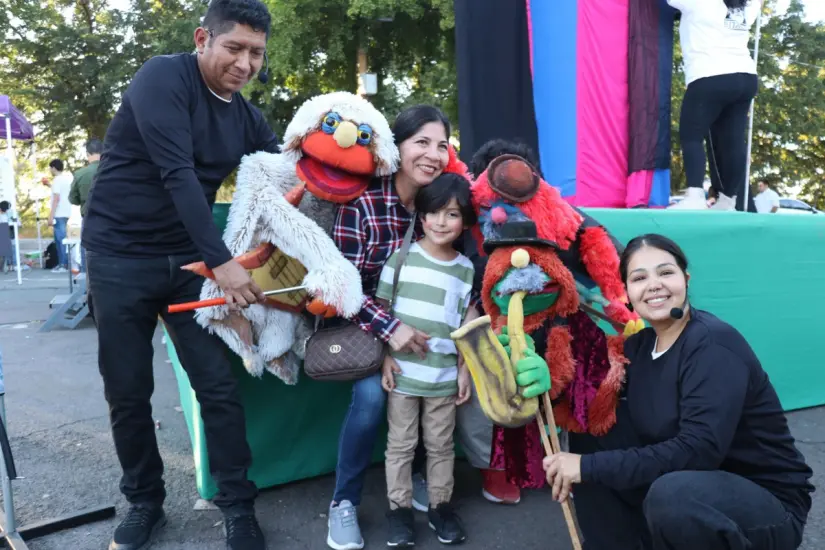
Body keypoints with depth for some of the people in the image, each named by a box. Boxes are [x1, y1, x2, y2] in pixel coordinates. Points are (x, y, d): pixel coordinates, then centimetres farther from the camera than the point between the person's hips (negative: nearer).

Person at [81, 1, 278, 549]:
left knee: (220, 385, 0)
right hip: (121, 256, -4)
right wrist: (222, 261, -29)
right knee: (128, 393, 6)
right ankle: (145, 502, 26)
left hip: (189, 258, 5)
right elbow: (177, 174, -24)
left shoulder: (248, 118, 6)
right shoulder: (163, 78, -13)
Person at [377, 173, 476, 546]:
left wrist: (464, 368, 4)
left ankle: (440, 505, 33)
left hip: (444, 375, 2)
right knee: (400, 444, 10)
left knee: (441, 445, 15)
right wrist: (385, 355, -9)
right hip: (402, 371, -2)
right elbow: (381, 308, -2)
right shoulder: (402, 257, -5)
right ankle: (400, 508, 26)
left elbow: (466, 324, 7)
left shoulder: (466, 269, 2)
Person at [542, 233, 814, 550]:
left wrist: (589, 467, -31)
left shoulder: (714, 344, -22)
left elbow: (699, 451, -32)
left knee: (672, 493, -38)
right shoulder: (641, 345, 2)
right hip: (692, 483, 7)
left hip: (770, 503, -7)